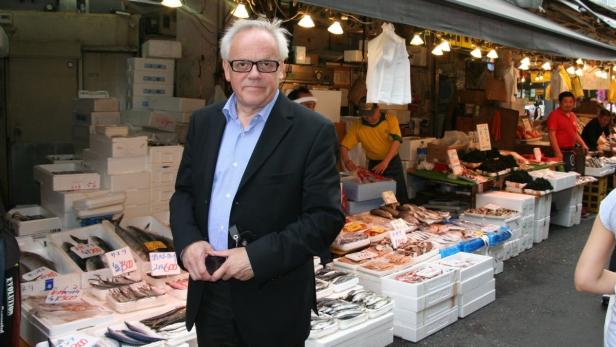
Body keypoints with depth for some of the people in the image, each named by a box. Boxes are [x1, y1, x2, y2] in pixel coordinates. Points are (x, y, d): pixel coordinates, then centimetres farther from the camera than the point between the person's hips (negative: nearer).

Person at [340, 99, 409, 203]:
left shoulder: (390, 119, -12)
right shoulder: (357, 126, -10)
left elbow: (396, 141, -20)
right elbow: (344, 146, -12)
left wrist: (385, 162, -33)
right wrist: (346, 160, -34)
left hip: (393, 162, -1)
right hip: (374, 164, 1)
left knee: (400, 196, 2)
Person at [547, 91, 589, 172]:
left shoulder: (572, 115, 15)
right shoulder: (554, 115, -10)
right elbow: (552, 134, -17)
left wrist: (583, 144, 11)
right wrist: (558, 152, -23)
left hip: (571, 152, 8)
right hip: (561, 152, -8)